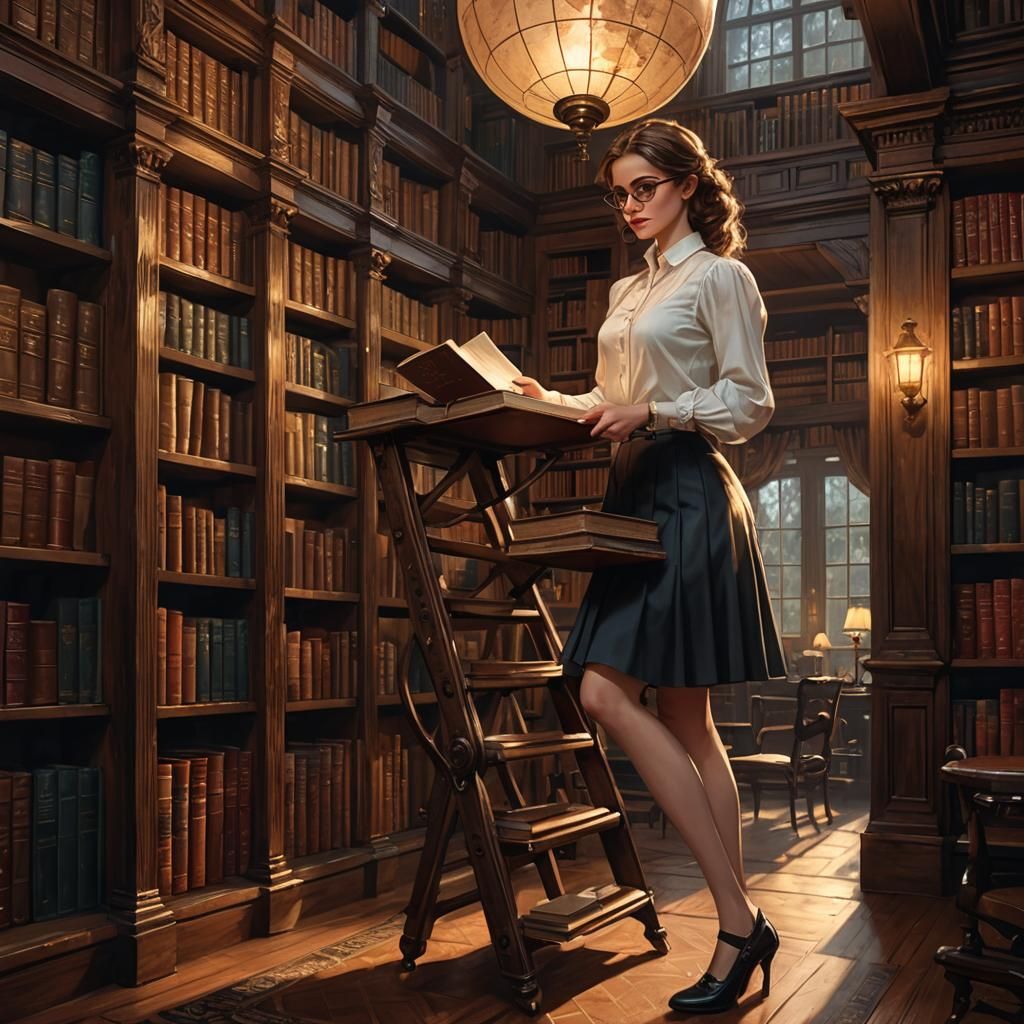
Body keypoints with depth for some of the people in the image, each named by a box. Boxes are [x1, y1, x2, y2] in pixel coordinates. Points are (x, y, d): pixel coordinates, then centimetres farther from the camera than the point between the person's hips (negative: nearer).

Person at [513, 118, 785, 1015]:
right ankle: (739, 924, 11)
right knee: (685, 720, 4)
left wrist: (653, 413, -18)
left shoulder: (721, 277, 0)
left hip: (689, 494, -8)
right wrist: (558, 403, 9)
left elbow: (749, 404, -7)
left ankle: (738, 920, -6)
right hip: (638, 494, 8)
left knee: (608, 691, -16)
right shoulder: (628, 292, 23)